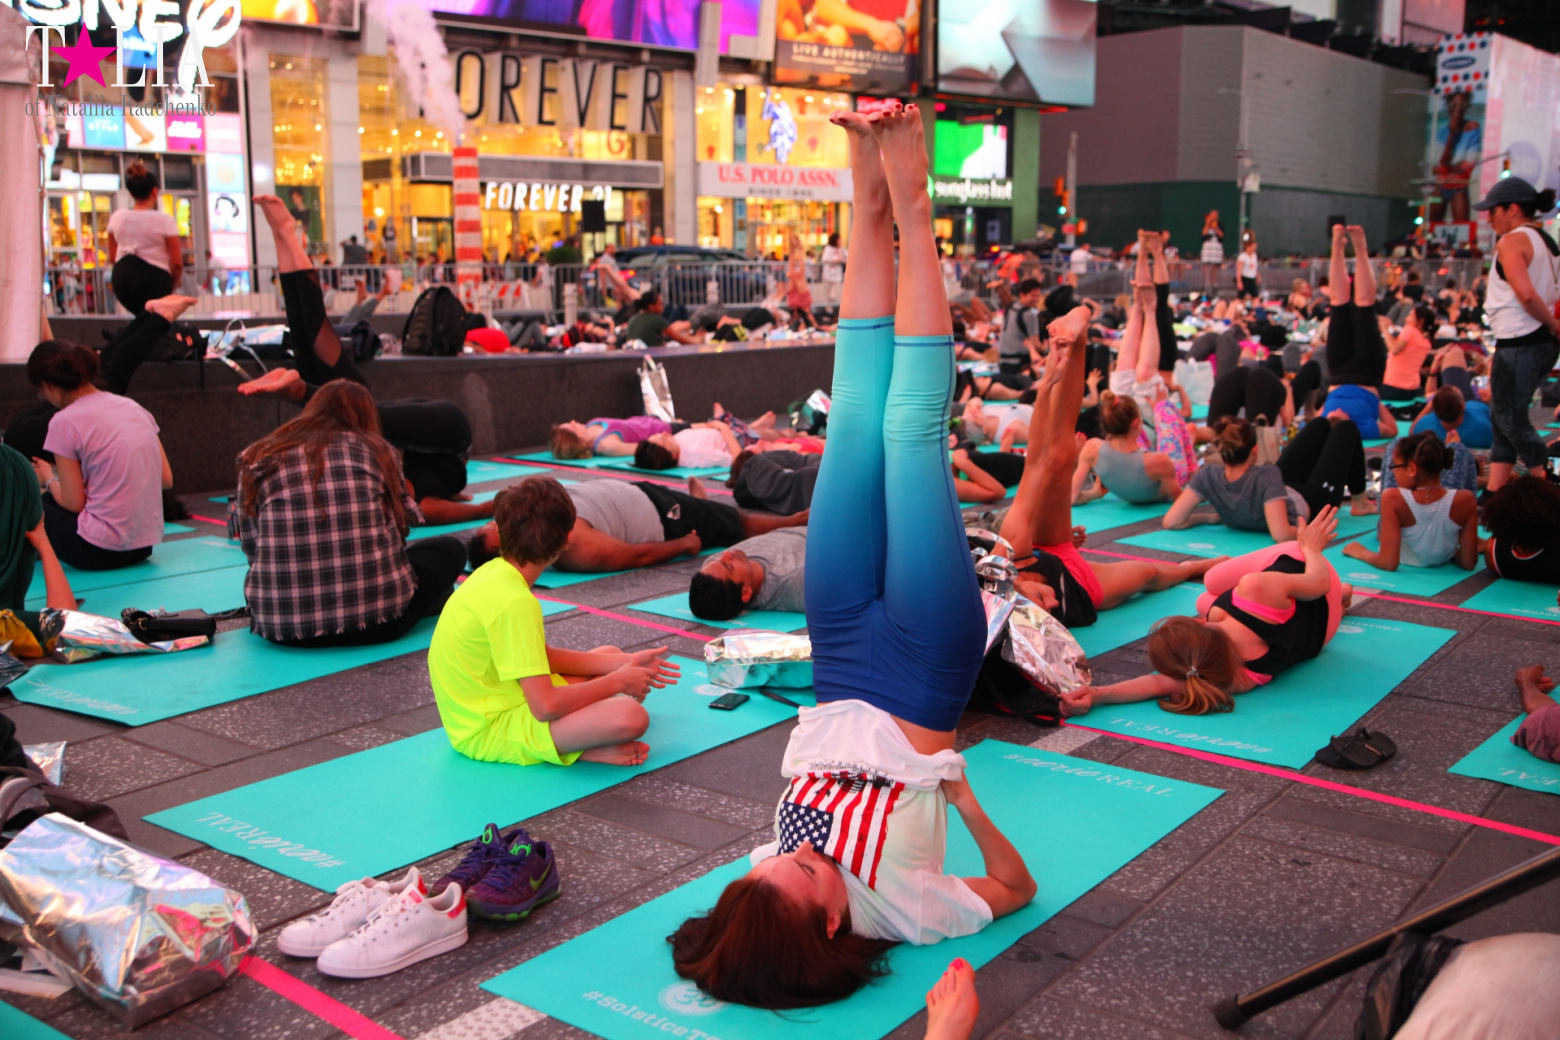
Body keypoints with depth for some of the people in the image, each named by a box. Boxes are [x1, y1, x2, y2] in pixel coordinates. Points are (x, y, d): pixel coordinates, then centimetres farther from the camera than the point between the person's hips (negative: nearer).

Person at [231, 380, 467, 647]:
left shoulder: (258, 459, 7)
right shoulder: (377, 451, 5)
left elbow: (251, 548, 5)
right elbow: (400, 527, 10)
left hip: (278, 624, 2)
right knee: (450, 548, 21)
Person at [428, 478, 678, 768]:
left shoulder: (494, 572, 4)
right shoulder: (514, 602, -25)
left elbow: (543, 656, 15)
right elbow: (546, 706, -28)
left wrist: (623, 663, 9)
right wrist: (617, 682, -12)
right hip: (487, 733, -10)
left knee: (610, 654, 21)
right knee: (631, 715, -31)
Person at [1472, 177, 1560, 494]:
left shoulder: (1511, 242, -13)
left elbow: (1526, 294, -24)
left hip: (1519, 342, -10)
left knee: (1511, 419, 0)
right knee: (1502, 418, 13)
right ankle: (1494, 495, 15)